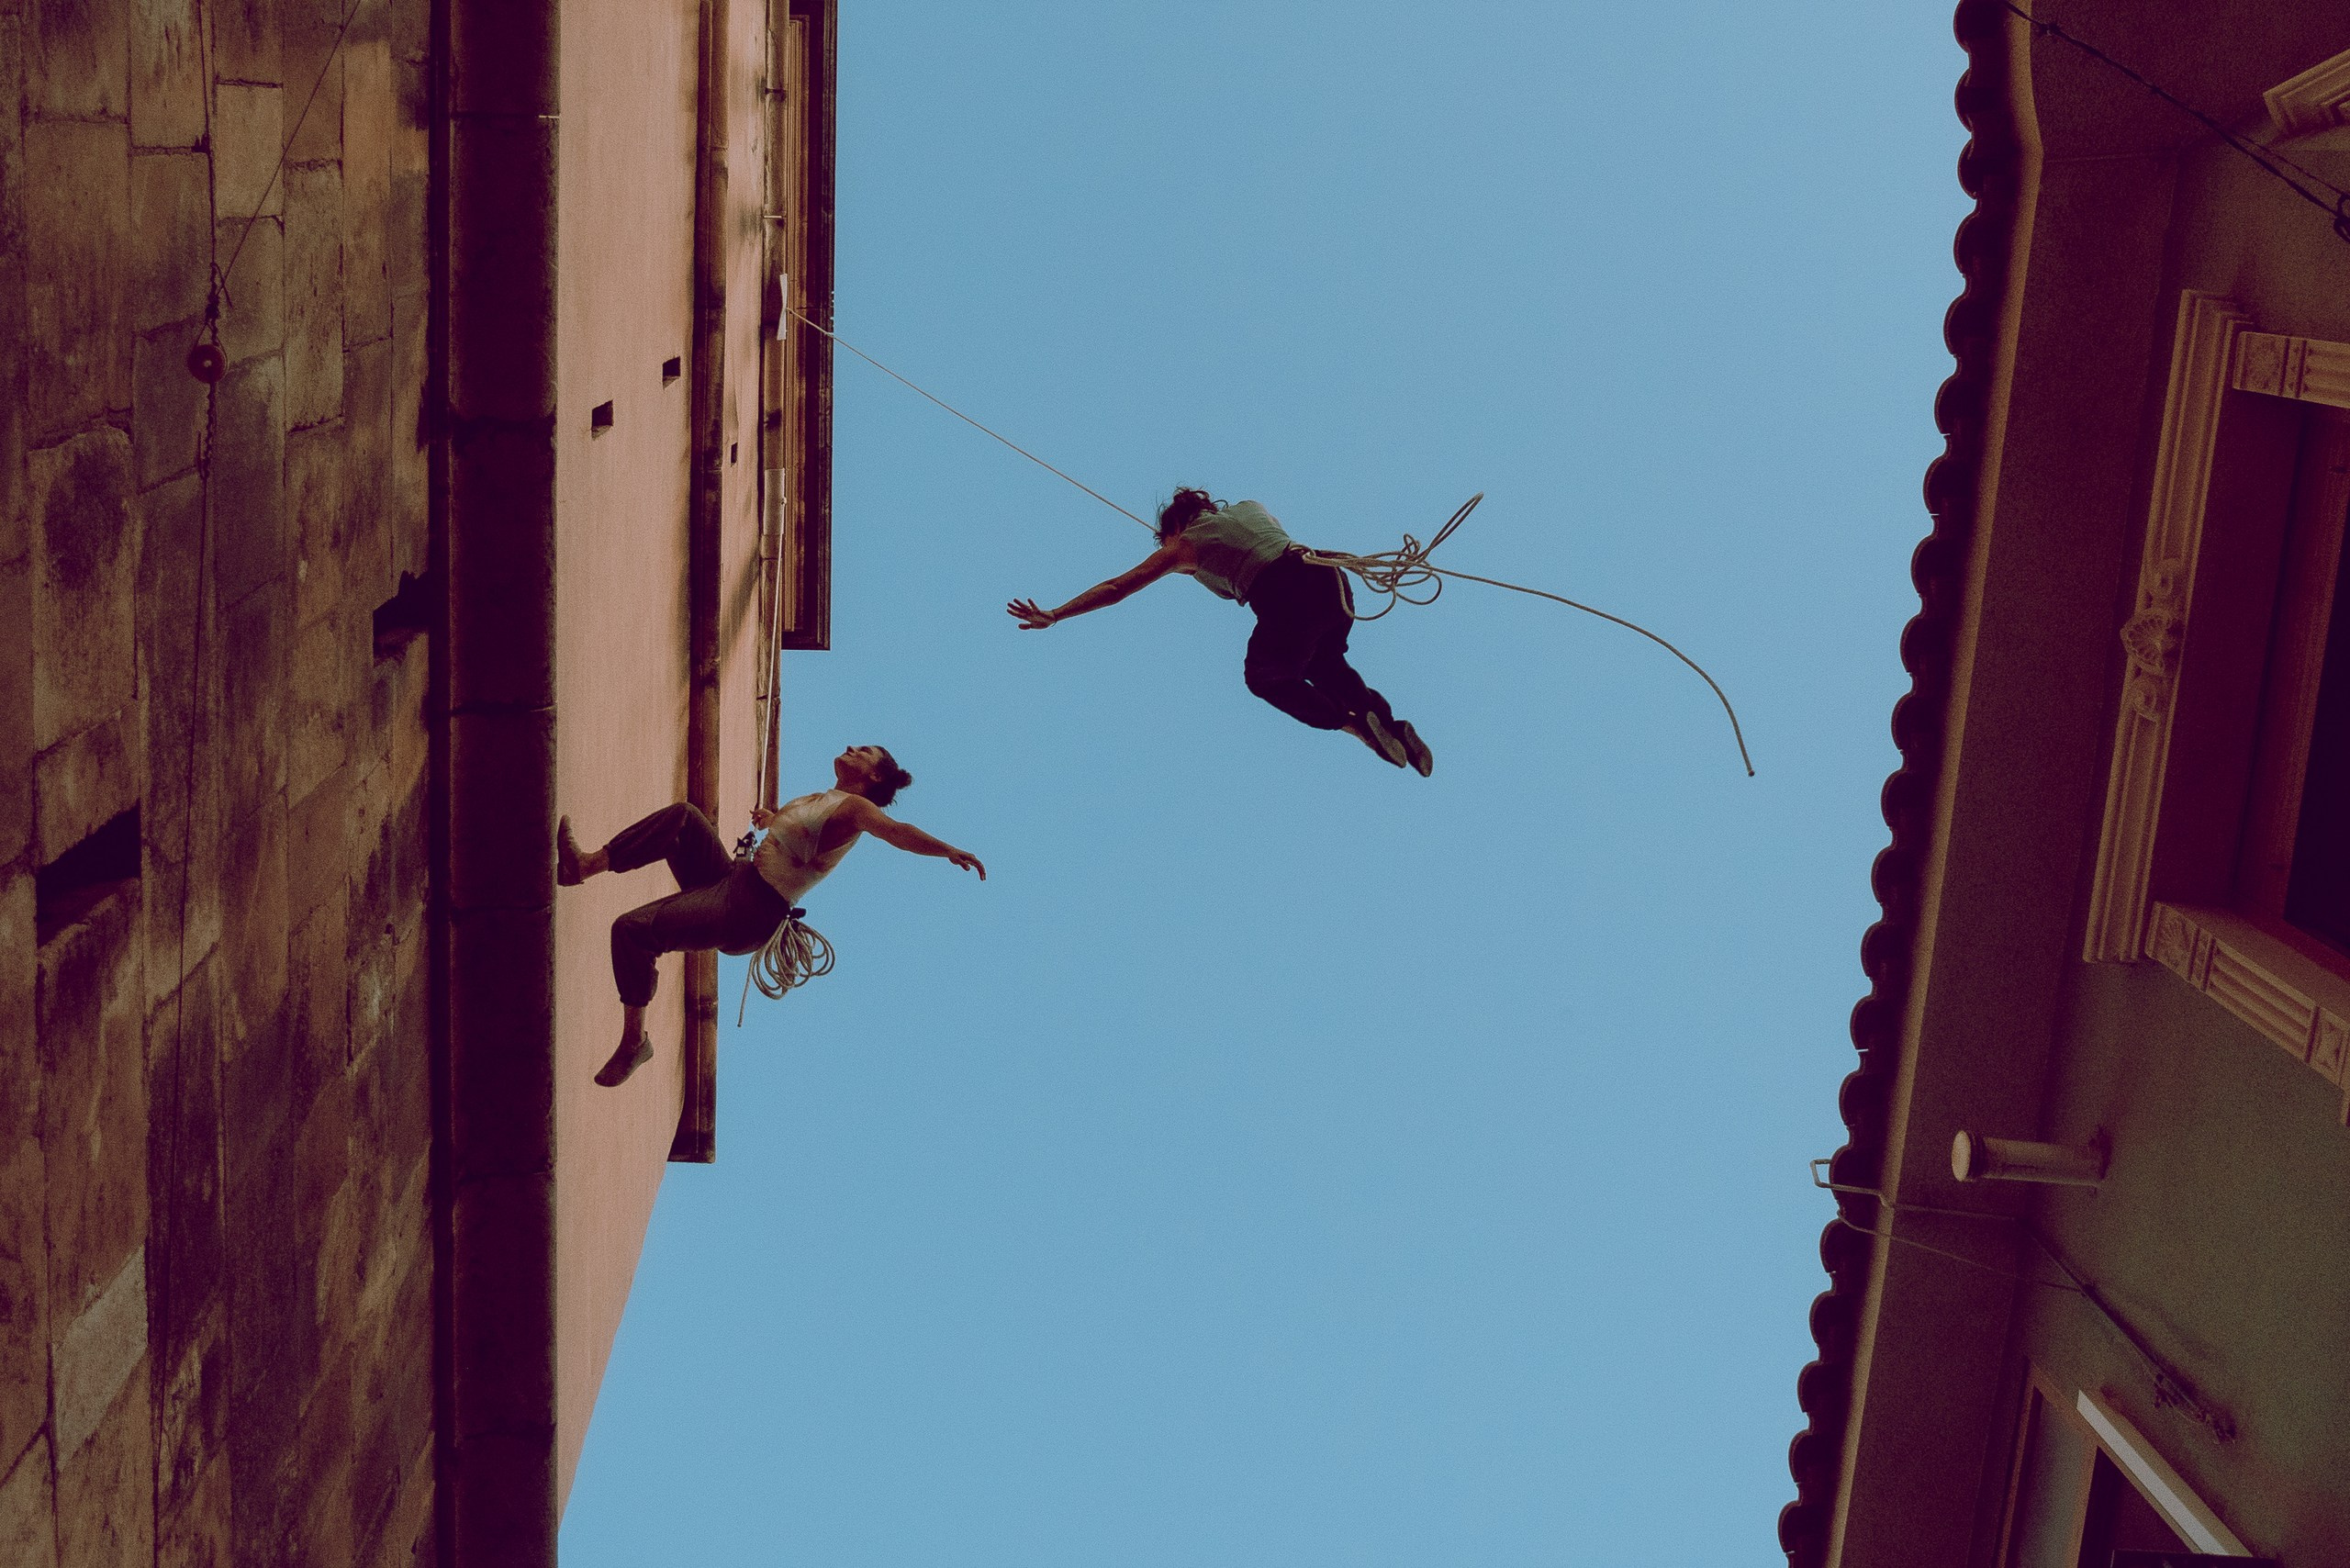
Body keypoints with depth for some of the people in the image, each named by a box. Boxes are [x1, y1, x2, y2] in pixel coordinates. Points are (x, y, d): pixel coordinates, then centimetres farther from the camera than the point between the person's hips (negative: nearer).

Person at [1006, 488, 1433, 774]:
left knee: (1263, 678, 23)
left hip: (1287, 606, -6)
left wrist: (1053, 616, 15)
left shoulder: (1185, 544, 12)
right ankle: (1388, 722, 13)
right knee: (1324, 664, 33)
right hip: (1329, 582, 6)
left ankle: (1351, 723, 4)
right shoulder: (1248, 506, 27)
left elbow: (1116, 588, 12)